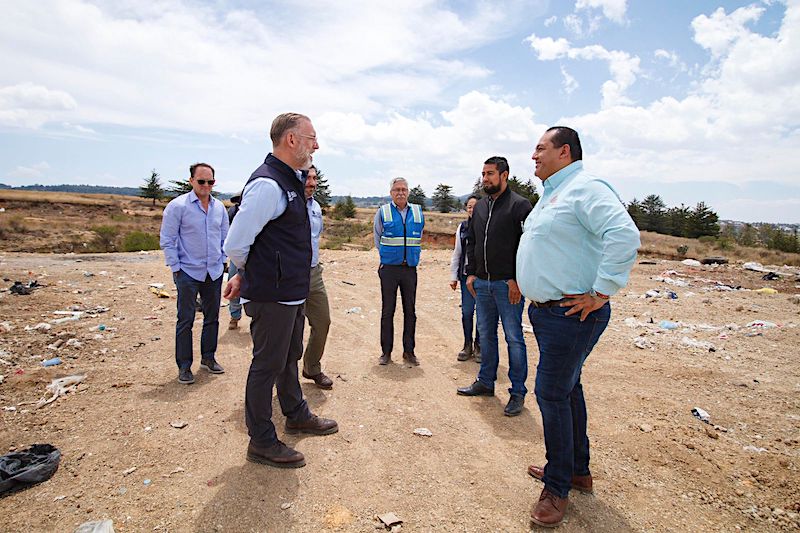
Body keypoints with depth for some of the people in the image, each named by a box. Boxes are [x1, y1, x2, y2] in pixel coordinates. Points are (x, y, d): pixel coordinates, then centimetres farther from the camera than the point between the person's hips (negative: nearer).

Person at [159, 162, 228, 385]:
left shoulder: (219, 207, 6)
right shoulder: (177, 206, -9)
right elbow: (167, 241, -7)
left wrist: (222, 261, 10)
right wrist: (176, 268, -9)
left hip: (214, 272, 5)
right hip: (188, 273, -5)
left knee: (212, 317, 13)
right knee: (185, 320, 1)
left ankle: (208, 357, 28)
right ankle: (184, 366, 13)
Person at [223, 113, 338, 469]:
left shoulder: (290, 180, 11)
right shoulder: (267, 185, -22)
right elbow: (235, 245, -22)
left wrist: (246, 276, 13)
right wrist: (249, 273, -3)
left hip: (292, 292, 10)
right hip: (272, 297, -10)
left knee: (290, 356, 24)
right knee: (268, 364, 4)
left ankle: (296, 415, 45)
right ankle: (262, 443, 22)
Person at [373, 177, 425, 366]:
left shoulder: (418, 211, 8)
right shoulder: (383, 212, 1)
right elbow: (377, 239, 11)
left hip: (410, 268, 2)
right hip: (389, 268, -2)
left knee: (410, 311, 5)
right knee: (387, 311, 1)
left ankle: (409, 352, 16)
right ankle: (386, 352, 11)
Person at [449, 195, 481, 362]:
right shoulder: (462, 227, 8)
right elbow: (457, 253, 12)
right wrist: (453, 276, 10)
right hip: (466, 274, 3)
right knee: (466, 312, 6)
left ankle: (478, 346, 20)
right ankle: (467, 345, 21)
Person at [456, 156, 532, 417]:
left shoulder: (519, 205, -8)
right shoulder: (480, 207, 14)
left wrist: (516, 280, -17)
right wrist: (471, 273, 11)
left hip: (508, 284, -7)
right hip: (482, 283, 7)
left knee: (513, 338, 1)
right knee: (485, 334, 15)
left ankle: (517, 392, 13)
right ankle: (486, 382, 29)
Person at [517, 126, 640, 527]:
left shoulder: (586, 188, -15)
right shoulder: (551, 194, 17)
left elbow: (625, 235, -29)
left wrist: (601, 293, -26)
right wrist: (525, 282, 20)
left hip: (572, 314, -10)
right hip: (546, 311, 10)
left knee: (552, 392, -5)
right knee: (566, 388, 18)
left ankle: (557, 487, 13)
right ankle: (577, 470, 35)